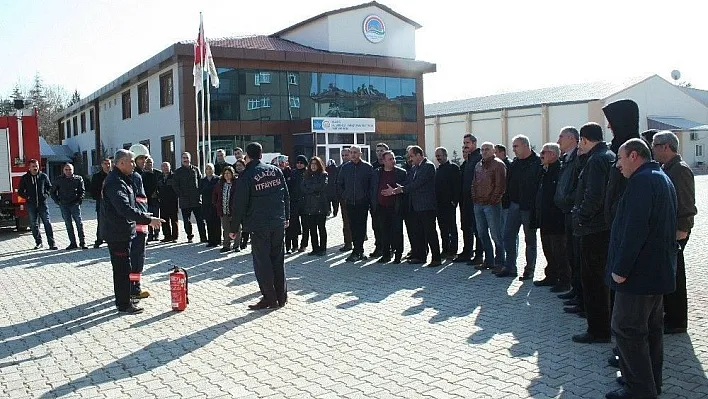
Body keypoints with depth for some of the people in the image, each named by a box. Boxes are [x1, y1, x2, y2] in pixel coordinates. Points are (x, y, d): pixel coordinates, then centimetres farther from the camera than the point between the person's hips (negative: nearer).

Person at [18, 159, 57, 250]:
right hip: (31, 204, 1)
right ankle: (38, 242, 17)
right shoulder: (24, 178, 4)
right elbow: (20, 191, 9)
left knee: (47, 223, -5)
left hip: (42, 203, -1)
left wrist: (46, 194, -4)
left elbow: (50, 187, 14)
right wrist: (27, 197, -8)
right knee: (34, 224, 6)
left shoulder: (43, 176, 5)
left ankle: (51, 243, -6)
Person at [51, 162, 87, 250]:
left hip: (75, 204, -2)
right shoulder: (59, 180, 7)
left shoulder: (78, 179, 4)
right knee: (68, 224, 5)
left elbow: (82, 190, 7)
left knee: (79, 222, -5)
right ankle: (73, 243, 10)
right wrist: (57, 200, 6)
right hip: (64, 205, 2)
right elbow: (53, 191, 16)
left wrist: (79, 200, -5)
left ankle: (82, 242, -1)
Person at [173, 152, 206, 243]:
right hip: (184, 201, 0)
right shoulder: (178, 171, 7)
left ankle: (203, 238, -3)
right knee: (186, 221, 6)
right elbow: (175, 185, 5)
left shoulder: (196, 169, 9)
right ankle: (189, 237, 17)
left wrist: (199, 193, 0)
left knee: (200, 220, -3)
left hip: (196, 199, 0)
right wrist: (180, 195, -6)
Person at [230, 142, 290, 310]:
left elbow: (239, 205, -9)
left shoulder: (246, 177, -9)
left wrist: (234, 228, -1)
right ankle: (281, 297, 19)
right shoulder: (276, 171, 6)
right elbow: (286, 195, 10)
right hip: (279, 223, 5)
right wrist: (286, 217, 18)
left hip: (259, 226, -5)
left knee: (262, 262, 3)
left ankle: (270, 299, 6)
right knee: (278, 260, 13)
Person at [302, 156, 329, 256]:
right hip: (309, 206, 4)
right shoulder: (307, 176, 15)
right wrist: (316, 189, -7)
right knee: (312, 228, 6)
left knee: (321, 227, 2)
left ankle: (322, 249, 8)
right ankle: (315, 248, 14)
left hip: (321, 206, -4)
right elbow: (303, 189, 5)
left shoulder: (324, 175, 2)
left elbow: (323, 186, -12)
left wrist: (310, 188, -4)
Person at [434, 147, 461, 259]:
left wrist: (454, 200, -16)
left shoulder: (453, 168, -4)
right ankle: (445, 250, 16)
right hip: (439, 203, 7)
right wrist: (435, 201, 10)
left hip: (449, 203, -7)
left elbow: (457, 185, -10)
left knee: (452, 228, -2)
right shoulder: (438, 170, 18)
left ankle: (453, 251, 1)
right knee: (443, 228, 10)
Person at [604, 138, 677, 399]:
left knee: (626, 330, -3)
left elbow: (634, 229, -26)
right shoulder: (663, 179, 16)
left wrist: (621, 268, -21)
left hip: (640, 272, -11)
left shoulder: (641, 181, -18)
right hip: (659, 271, 11)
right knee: (652, 327, 18)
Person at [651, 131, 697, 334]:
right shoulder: (666, 168, 13)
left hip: (675, 231, -9)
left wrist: (682, 229, -21)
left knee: (674, 275, -1)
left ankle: (677, 321, 9)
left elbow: (687, 204, -20)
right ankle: (670, 315, 28)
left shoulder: (680, 170, -15)